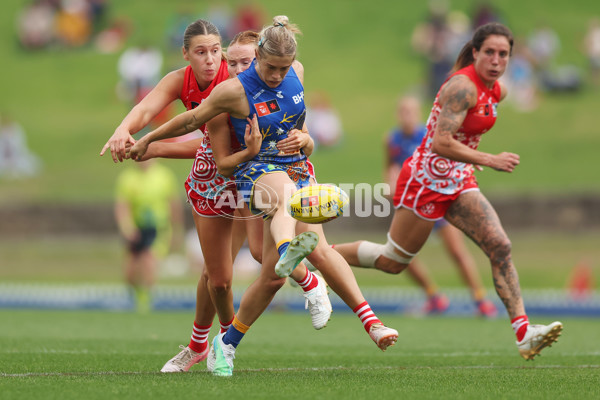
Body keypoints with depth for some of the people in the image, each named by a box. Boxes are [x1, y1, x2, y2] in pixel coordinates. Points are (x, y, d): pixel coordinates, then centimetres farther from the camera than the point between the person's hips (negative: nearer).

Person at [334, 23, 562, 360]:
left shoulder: (498, 91, 5)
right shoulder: (462, 87, -22)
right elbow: (440, 143, -30)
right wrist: (490, 160, -32)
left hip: (459, 181, 8)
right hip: (427, 178, -8)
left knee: (500, 247, -10)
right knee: (393, 262, 5)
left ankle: (523, 331, -15)